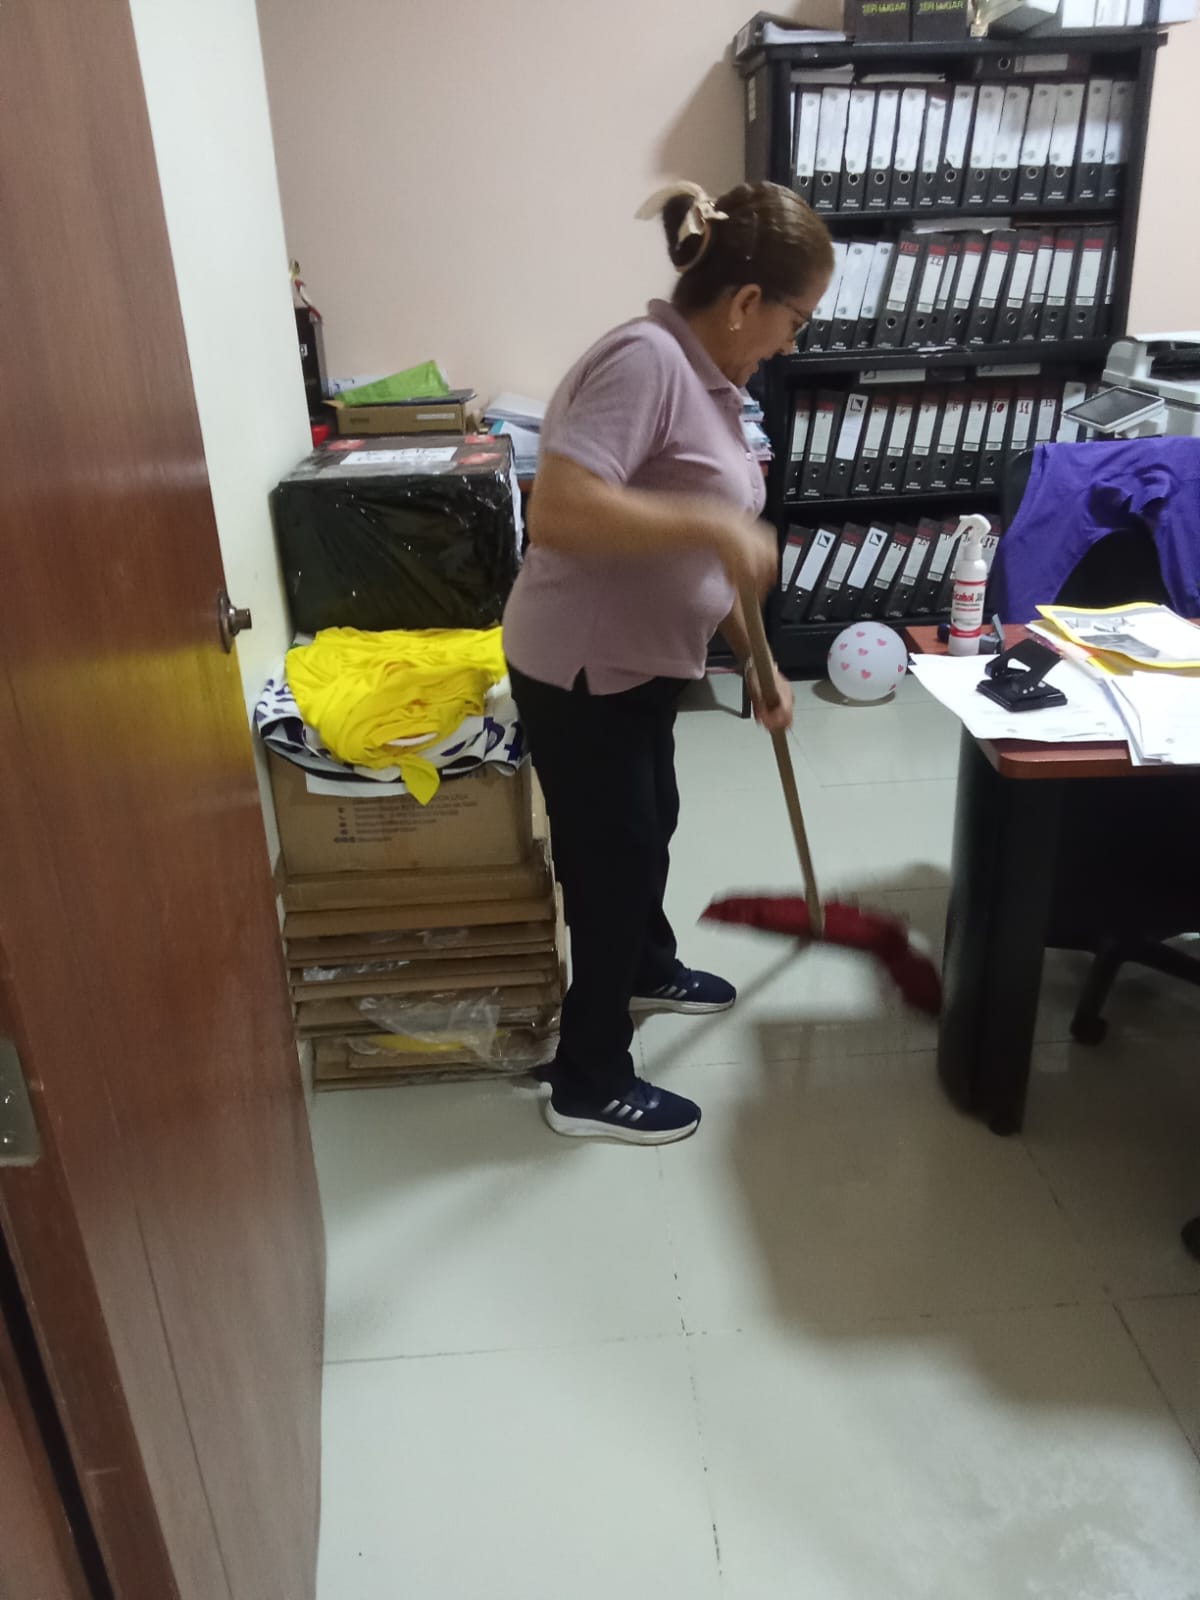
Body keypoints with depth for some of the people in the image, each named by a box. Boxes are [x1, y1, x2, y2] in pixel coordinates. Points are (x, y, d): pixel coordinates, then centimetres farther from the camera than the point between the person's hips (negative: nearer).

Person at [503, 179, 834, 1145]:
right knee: (614, 862, 3)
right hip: (581, 675, -10)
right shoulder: (645, 360, -22)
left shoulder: (712, 378, 8)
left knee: (649, 829, 27)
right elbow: (556, 513, -34)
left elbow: (707, 558, 14)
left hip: (643, 666, 10)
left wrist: (758, 664, 14)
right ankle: (590, 1084, 22)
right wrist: (713, 524, -32)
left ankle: (647, 969, 54)